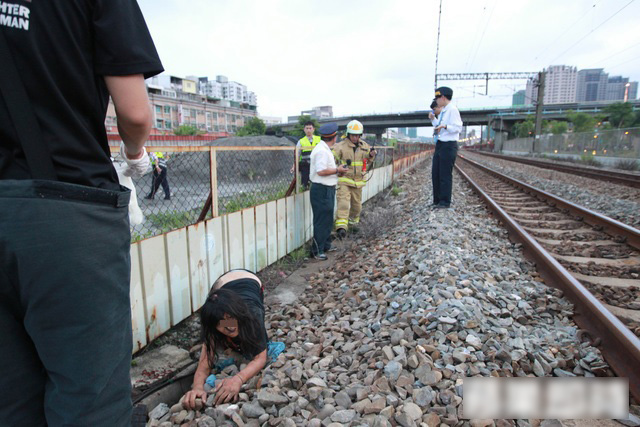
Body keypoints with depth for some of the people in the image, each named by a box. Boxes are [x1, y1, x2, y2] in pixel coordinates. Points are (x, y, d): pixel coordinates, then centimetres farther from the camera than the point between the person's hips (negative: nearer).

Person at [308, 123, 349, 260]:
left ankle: (326, 245, 33)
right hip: (322, 190, -11)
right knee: (321, 221, -3)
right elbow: (321, 171, -26)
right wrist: (337, 170, -16)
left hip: (327, 189, 11)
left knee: (327, 220, 20)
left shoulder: (325, 150, 14)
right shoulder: (322, 151, -19)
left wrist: (337, 172, 8)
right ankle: (317, 250, 6)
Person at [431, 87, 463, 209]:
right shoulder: (442, 111, 17)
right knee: (435, 173, 12)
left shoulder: (452, 110, -10)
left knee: (445, 175, -4)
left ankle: (445, 202, 6)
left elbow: (458, 127, -16)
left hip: (448, 146, -9)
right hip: (439, 145, 9)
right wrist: (433, 120, 17)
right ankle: (437, 200, 23)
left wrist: (445, 126, -29)